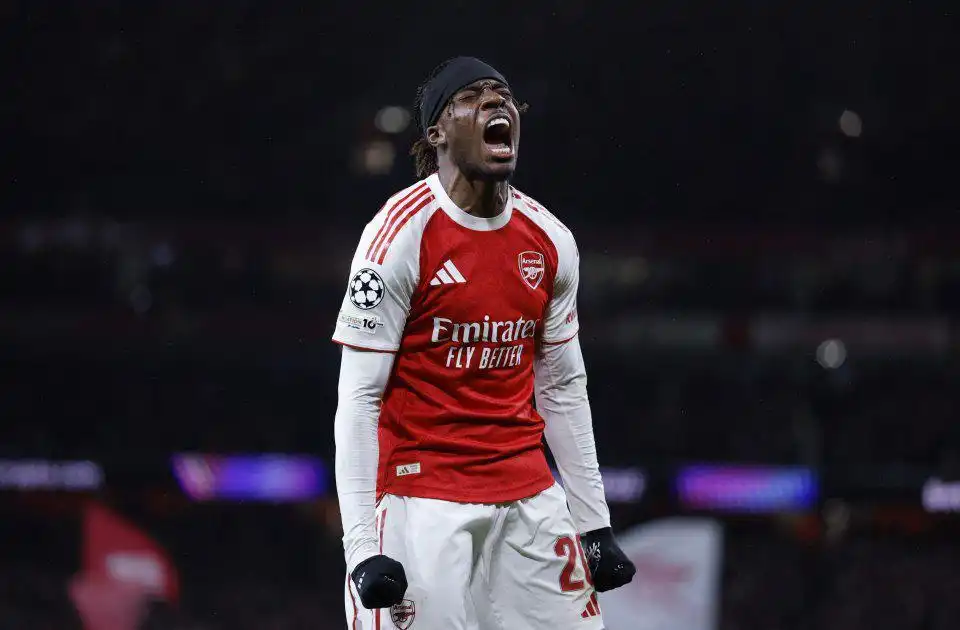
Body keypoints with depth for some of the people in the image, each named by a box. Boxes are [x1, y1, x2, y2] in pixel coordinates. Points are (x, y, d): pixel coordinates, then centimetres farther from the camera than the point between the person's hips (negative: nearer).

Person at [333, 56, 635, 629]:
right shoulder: (404, 232, -10)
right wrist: (362, 547, -17)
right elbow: (359, 399, -11)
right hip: (422, 494, -6)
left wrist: (595, 521, 14)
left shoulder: (550, 241, 7)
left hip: (527, 494, 6)